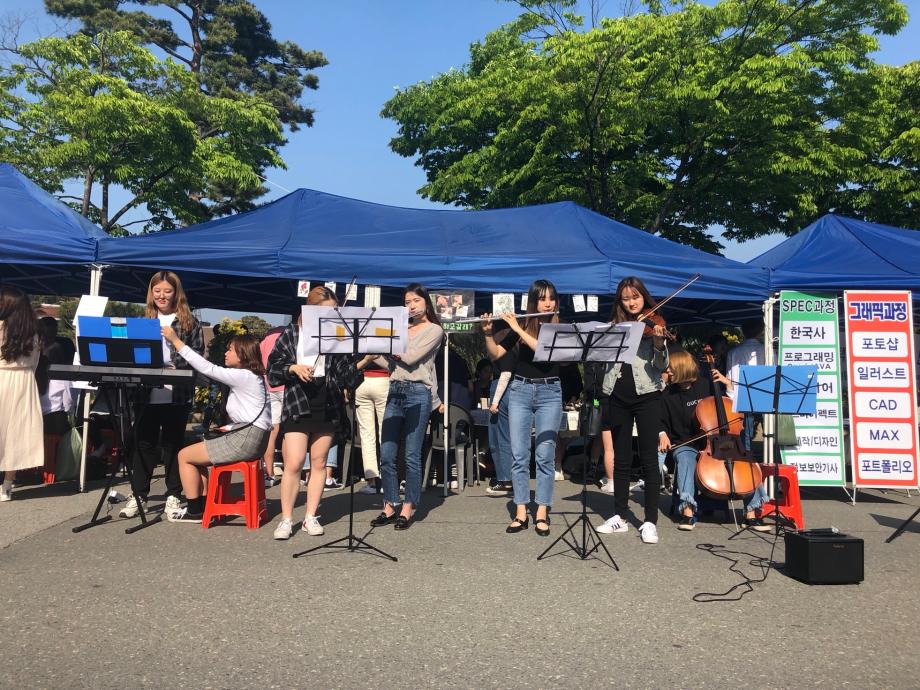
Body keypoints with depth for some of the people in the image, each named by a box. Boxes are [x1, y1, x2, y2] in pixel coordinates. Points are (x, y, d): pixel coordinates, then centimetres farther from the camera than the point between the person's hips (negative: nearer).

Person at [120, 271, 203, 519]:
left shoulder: (189, 322, 2)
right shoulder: (144, 321, 12)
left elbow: (197, 355, -2)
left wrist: (177, 368, -16)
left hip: (177, 394, -3)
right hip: (148, 392, 3)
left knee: (173, 443, 7)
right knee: (144, 443, 7)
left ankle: (173, 495, 17)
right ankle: (138, 495, 18)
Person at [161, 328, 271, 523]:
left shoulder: (243, 376, -13)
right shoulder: (249, 377, 17)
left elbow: (207, 368, -17)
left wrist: (176, 341, -13)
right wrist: (231, 427, 4)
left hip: (246, 440, -10)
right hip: (248, 436, 10)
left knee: (185, 455, 1)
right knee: (196, 455, 19)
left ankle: (195, 510, 8)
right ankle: (202, 506, 18)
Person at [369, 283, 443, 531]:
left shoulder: (434, 330, 2)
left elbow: (411, 358, -12)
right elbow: (389, 362, 14)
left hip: (418, 392, -6)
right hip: (395, 391, 6)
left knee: (412, 455, -3)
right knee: (386, 454, 3)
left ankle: (408, 508, 7)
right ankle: (390, 506, 13)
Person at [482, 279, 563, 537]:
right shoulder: (518, 327, 7)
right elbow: (495, 354, 6)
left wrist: (519, 329, -20)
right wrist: (488, 332, -10)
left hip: (549, 393, -2)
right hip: (520, 391, 2)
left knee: (545, 455, -3)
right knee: (519, 455, 1)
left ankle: (542, 513, 6)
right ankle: (520, 513, 8)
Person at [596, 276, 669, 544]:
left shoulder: (653, 324, 1)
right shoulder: (614, 325, 11)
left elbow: (662, 365, -8)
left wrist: (659, 342, -28)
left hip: (646, 394, -3)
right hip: (618, 396, 3)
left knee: (649, 459, -1)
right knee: (621, 458, 10)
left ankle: (650, 521, 6)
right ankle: (619, 516, 19)